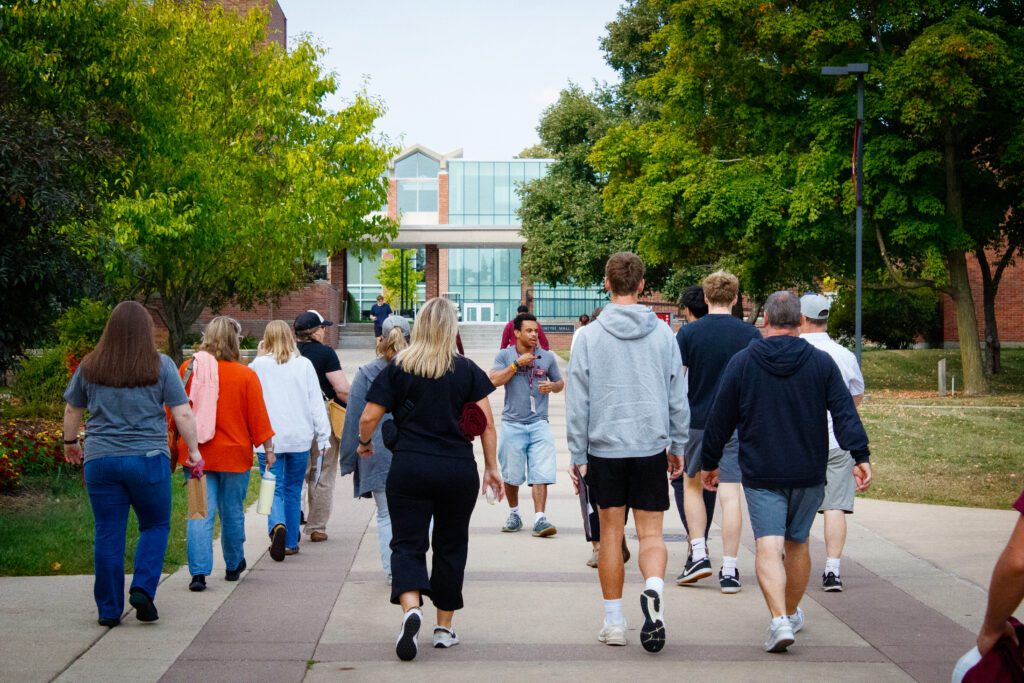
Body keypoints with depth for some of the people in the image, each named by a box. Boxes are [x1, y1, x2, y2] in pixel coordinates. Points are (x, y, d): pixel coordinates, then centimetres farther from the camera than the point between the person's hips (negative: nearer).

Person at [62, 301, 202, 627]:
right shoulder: (161, 366, -3)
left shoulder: (90, 367, 4)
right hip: (149, 459, -2)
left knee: (108, 535, 7)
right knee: (155, 526, 14)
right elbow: (183, 414, -4)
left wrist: (70, 442, 31)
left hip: (100, 460, 2)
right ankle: (143, 589, -4)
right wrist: (193, 450, 7)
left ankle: (109, 609, 10)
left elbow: (72, 410, 15)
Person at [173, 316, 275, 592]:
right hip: (234, 455, -1)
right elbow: (258, 417, -5)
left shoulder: (187, 369, -3)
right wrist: (268, 448, 7)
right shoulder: (245, 375, -9)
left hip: (196, 454, 1)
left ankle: (199, 572, -10)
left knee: (200, 513, 1)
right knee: (232, 512, 13)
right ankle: (233, 566, 30)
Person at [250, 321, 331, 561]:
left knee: (274, 489, 2)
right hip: (299, 438, 2)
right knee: (293, 490, 14)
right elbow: (316, 403, 0)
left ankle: (278, 526, -26)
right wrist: (323, 436, 5)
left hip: (267, 439, -1)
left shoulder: (256, 366, -3)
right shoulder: (304, 365, -1)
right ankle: (291, 542, 19)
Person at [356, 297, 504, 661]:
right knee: (450, 546, 14)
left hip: (409, 467, -1)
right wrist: (492, 468, 5)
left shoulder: (398, 368, 0)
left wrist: (364, 443, 18)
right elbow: (487, 422, -2)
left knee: (407, 543, 1)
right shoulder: (467, 370, 1)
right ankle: (444, 628, 20)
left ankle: (411, 608, -26)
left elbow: (369, 417, -2)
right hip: (459, 469, 1)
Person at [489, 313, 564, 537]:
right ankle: (514, 514, 27)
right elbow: (494, 380, -10)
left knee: (540, 474, -10)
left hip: (539, 423, 1)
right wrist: (517, 364, -14)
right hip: (512, 423, -1)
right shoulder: (505, 356, 3)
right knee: (511, 475, 8)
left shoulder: (547, 358, 8)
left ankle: (539, 519, -12)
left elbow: (560, 383, 19)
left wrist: (552, 386, -4)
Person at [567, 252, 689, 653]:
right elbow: (678, 397, 7)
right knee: (651, 533, 5)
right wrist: (678, 446, 17)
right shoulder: (663, 334, 2)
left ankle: (614, 622, 13)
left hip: (604, 447, -1)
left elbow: (577, 402, -2)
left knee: (611, 534, 9)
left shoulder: (590, 336, -3)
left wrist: (577, 455, 3)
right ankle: (654, 589, -24)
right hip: (651, 447, 1)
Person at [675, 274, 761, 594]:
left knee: (692, 484, 20)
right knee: (730, 495, 0)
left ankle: (698, 554, 11)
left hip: (696, 421, 0)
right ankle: (729, 572, 1)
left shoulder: (688, 333, -4)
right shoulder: (751, 334, -1)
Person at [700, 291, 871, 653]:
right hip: (808, 473, 2)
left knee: (768, 545, -7)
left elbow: (720, 419, 3)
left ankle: (780, 619, -26)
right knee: (797, 543, 18)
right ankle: (793, 614, 33)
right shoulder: (821, 362, 1)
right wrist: (860, 456, -6)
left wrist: (709, 462, 13)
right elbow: (845, 412, -6)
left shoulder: (742, 362, -1)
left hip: (760, 474, -2)